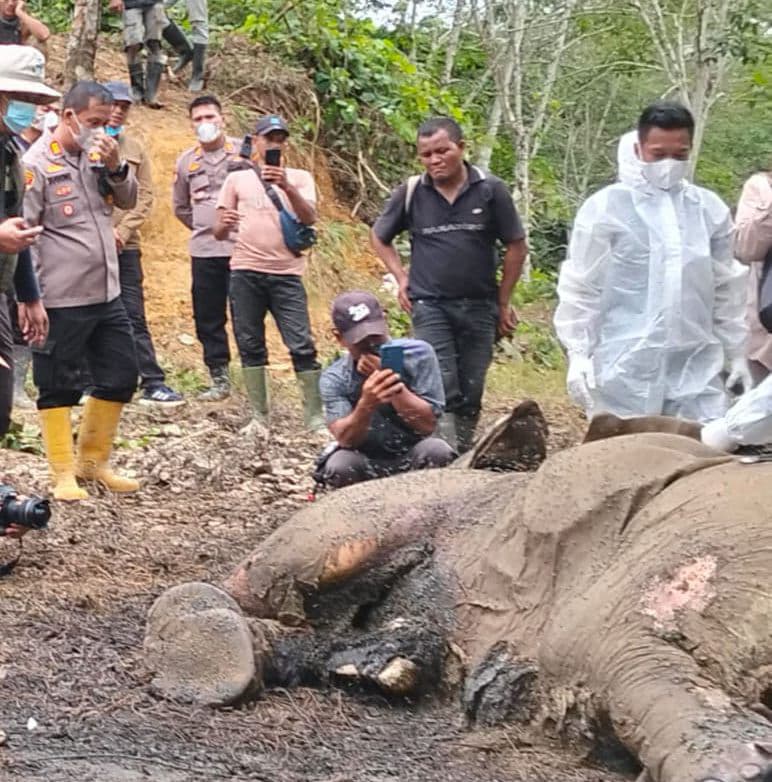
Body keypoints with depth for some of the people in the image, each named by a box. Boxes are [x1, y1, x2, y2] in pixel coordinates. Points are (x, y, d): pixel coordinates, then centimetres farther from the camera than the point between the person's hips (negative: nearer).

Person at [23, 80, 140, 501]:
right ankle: (63, 473, 15)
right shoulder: (37, 164, -12)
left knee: (120, 377, 14)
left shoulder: (98, 155, 8)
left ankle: (93, 460, 29)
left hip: (107, 293, 7)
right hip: (61, 301, -7)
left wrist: (116, 166, -6)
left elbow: (128, 200, 14)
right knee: (59, 387, 4)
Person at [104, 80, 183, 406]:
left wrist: (122, 231, -7)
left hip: (125, 246, 3)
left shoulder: (135, 148, 10)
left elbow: (145, 196, 6)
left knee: (134, 317, 2)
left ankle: (153, 383, 1)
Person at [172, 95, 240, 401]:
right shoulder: (186, 161, 10)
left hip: (241, 247, -4)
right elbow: (180, 207, 22)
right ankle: (219, 379, 15)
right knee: (208, 318, 6)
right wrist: (204, 227, 14)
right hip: (204, 251, 4)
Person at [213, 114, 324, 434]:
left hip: (286, 274, -1)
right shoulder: (237, 179, 14)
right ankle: (259, 416, 8)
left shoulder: (300, 178, 11)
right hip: (245, 272, 2)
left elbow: (309, 218, -7)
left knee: (302, 346, -8)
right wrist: (224, 224, -13)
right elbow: (219, 233, 12)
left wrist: (286, 186, -23)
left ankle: (315, 417, -5)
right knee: (250, 344, 2)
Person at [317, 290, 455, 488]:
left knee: (436, 451, -33)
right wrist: (366, 405, -40)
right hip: (366, 464, 0)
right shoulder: (334, 379, -7)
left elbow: (428, 424, -16)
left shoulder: (418, 354, -10)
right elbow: (345, 439, -20)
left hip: (413, 460, 0)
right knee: (338, 467, -33)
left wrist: (394, 384, -29)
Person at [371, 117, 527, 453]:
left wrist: (503, 302, 4)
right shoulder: (411, 192, -1)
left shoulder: (491, 190, -3)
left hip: (479, 307, 1)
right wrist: (401, 278, 4)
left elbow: (516, 246, 3)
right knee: (441, 388, -13)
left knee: (471, 392, 8)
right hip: (429, 304, -1)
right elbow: (379, 237, 15)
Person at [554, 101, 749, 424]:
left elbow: (727, 289, 16)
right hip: (626, 370, -3)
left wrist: (736, 354, 15)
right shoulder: (606, 208, -2)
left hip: (697, 369, 3)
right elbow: (580, 288, -1)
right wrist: (578, 355, -8)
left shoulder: (711, 209, 9)